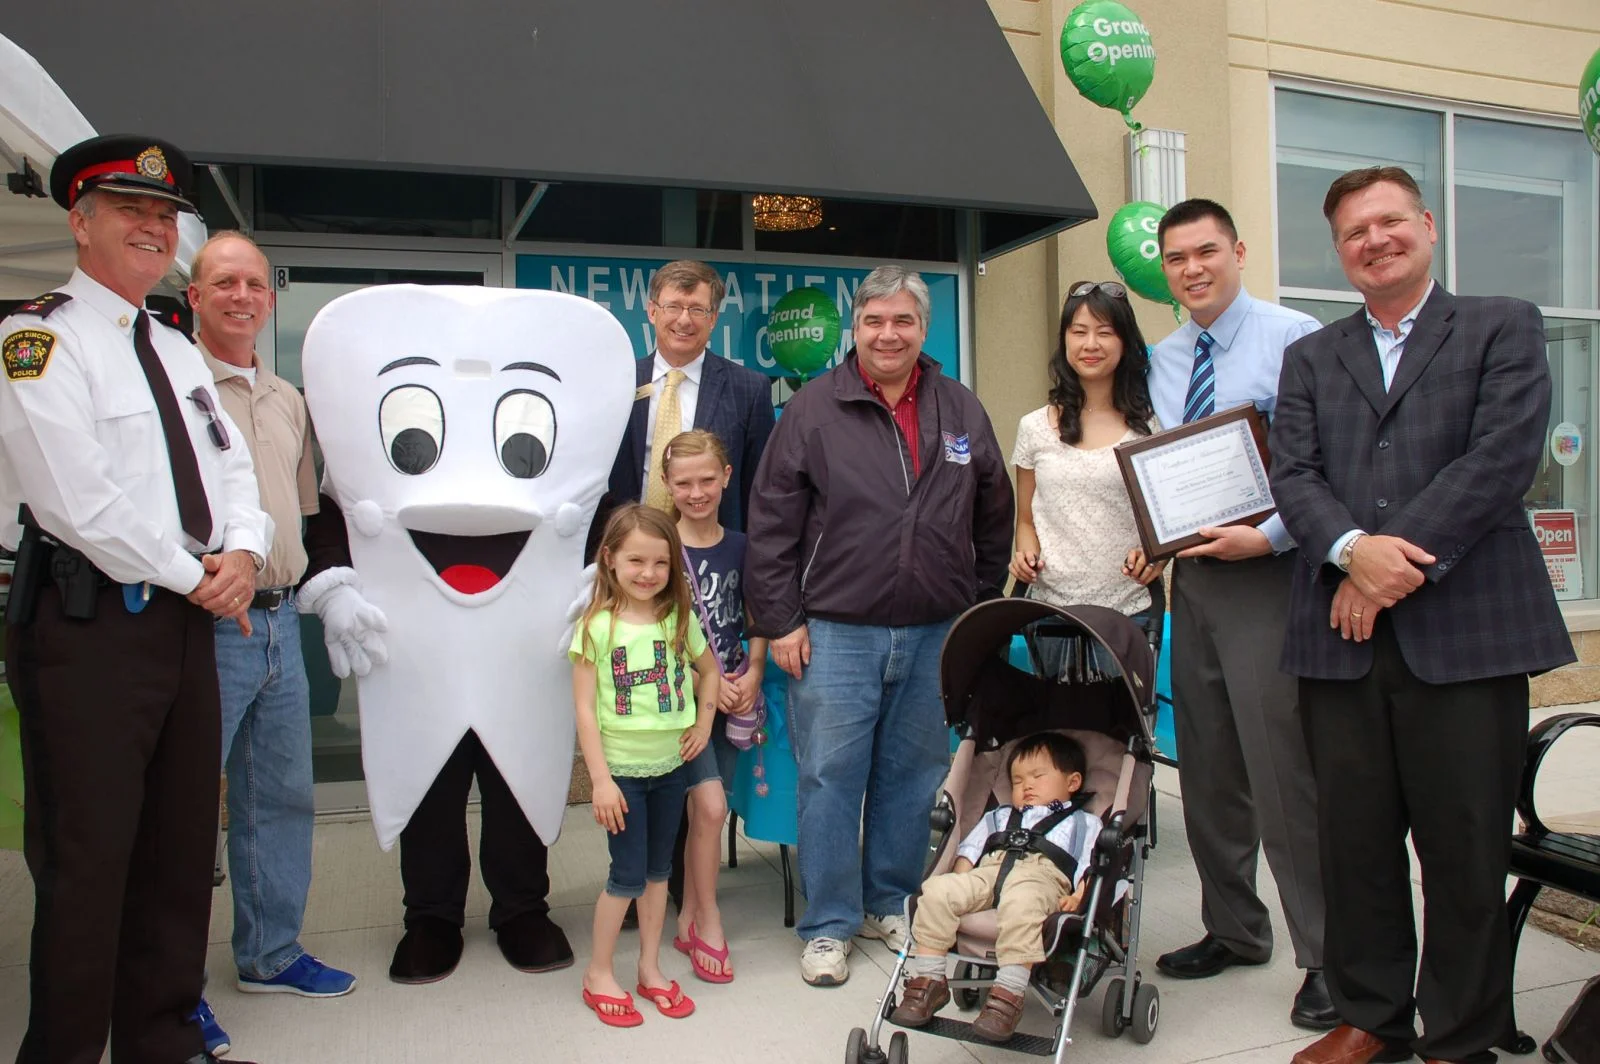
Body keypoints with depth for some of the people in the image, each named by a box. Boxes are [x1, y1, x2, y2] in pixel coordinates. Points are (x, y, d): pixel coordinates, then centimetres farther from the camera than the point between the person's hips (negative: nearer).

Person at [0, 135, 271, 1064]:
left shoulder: (179, 352, 19)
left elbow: (234, 472, 15)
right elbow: (77, 498, -17)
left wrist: (245, 552, -5)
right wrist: (194, 577, -11)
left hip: (189, 621, 8)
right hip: (91, 625, -7)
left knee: (183, 848, 13)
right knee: (86, 858, -1)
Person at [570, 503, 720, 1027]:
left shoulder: (679, 620, -1)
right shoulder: (597, 626, -12)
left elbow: (710, 670, 17)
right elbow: (585, 709, -12)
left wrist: (703, 724, 5)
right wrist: (600, 779, -15)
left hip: (670, 765, 4)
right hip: (622, 768, -4)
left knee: (658, 870, 13)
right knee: (628, 875, 0)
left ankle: (650, 970, 28)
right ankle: (599, 975, 19)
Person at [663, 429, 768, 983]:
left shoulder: (739, 546, 5)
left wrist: (753, 675, -5)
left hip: (733, 694, 4)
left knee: (703, 809, 9)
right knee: (711, 804, -13)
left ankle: (688, 918, 24)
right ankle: (708, 919, 6)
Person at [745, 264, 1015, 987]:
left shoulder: (961, 411, 9)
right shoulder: (814, 408, -1)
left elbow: (994, 519, 15)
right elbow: (771, 524, -2)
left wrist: (980, 610, 12)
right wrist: (779, 622, -6)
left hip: (936, 636, 3)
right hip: (835, 635, -3)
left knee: (915, 778, 12)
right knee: (829, 779, 1)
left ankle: (891, 905, 30)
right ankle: (829, 925, 17)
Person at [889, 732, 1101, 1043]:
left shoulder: (1084, 824, 30)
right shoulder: (1000, 817, 41)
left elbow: (1092, 864, 11)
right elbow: (970, 848, 27)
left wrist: (1080, 895, -10)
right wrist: (959, 883, 7)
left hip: (1043, 876, -4)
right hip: (987, 872, 4)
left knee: (1021, 903, -41)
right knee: (937, 890, -26)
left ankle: (1010, 993, -40)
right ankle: (928, 980, -19)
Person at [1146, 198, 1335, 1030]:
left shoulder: (1295, 340, -5)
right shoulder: (1159, 362, 14)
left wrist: (1270, 535, -20)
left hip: (1269, 575, -6)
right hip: (1191, 577, 7)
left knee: (1283, 770, -7)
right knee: (1207, 768, 14)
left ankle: (1328, 957, 10)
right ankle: (1233, 929, 31)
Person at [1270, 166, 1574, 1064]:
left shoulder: (1504, 327, 8)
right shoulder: (1311, 358, 17)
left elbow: (1504, 457, -7)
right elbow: (1294, 476, 5)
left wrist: (1397, 563, -13)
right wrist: (1353, 549, -15)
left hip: (1465, 630, -3)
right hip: (1344, 635, 3)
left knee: (1467, 848, 5)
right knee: (1355, 842, 8)